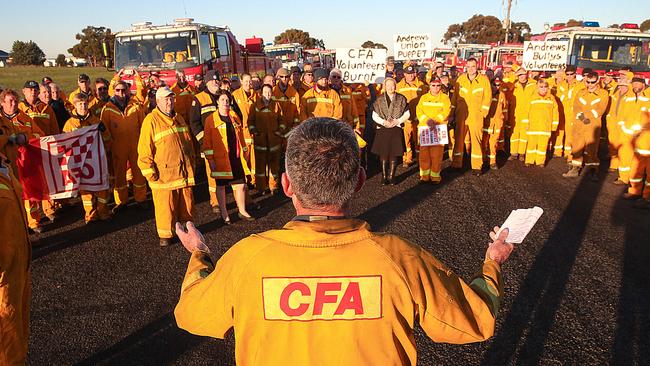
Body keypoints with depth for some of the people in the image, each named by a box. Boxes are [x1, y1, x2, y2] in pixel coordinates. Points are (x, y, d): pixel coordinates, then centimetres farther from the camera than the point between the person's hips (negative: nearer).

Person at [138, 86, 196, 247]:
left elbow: (188, 142, 21)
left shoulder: (178, 118, 13)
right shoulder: (151, 120, -8)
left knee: (187, 203, 13)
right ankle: (165, 235, 19)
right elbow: (144, 149, -11)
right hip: (163, 174, -6)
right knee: (165, 206, 2)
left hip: (184, 172, 6)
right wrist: (150, 172, -12)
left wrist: (191, 164, 19)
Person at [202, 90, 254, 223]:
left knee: (241, 184, 7)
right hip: (221, 158, -4)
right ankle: (224, 214, 20)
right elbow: (207, 141, -4)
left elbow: (240, 136, 16)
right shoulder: (210, 119, -3)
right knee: (221, 186, 6)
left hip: (237, 157, 4)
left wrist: (245, 152, 15)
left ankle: (242, 211, 22)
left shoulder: (235, 117, 10)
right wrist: (210, 159, -9)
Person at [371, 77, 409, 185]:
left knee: (394, 155, 1)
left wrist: (397, 121, -9)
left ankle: (391, 176, 11)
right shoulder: (379, 100, 5)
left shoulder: (401, 99, 5)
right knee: (383, 154, 1)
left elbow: (407, 114, 6)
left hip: (396, 130, 0)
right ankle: (384, 176, 10)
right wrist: (383, 122, -11)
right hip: (382, 130, 0)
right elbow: (374, 115, 4)